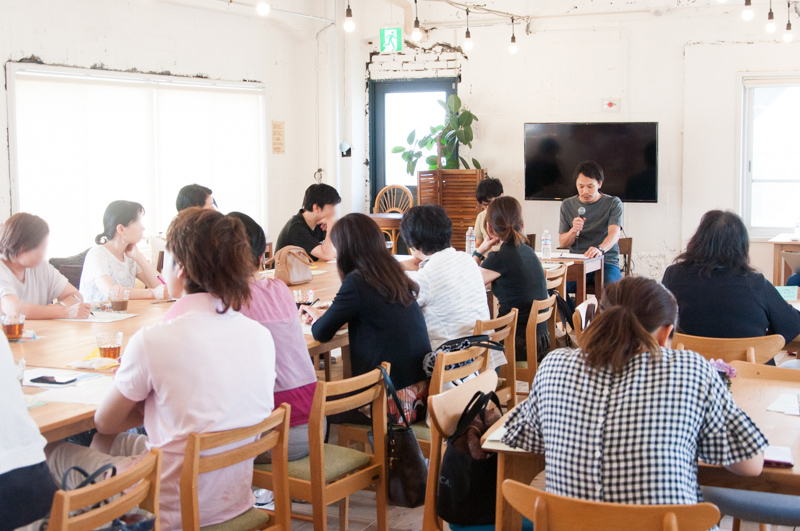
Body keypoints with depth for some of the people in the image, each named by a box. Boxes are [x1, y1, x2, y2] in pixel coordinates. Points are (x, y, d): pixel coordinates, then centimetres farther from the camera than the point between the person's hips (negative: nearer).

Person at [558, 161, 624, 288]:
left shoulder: (613, 203, 4)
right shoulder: (567, 205, 11)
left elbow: (614, 234, -14)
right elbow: (562, 243, 10)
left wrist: (600, 249, -36)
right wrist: (574, 231, -13)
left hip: (606, 262, -2)